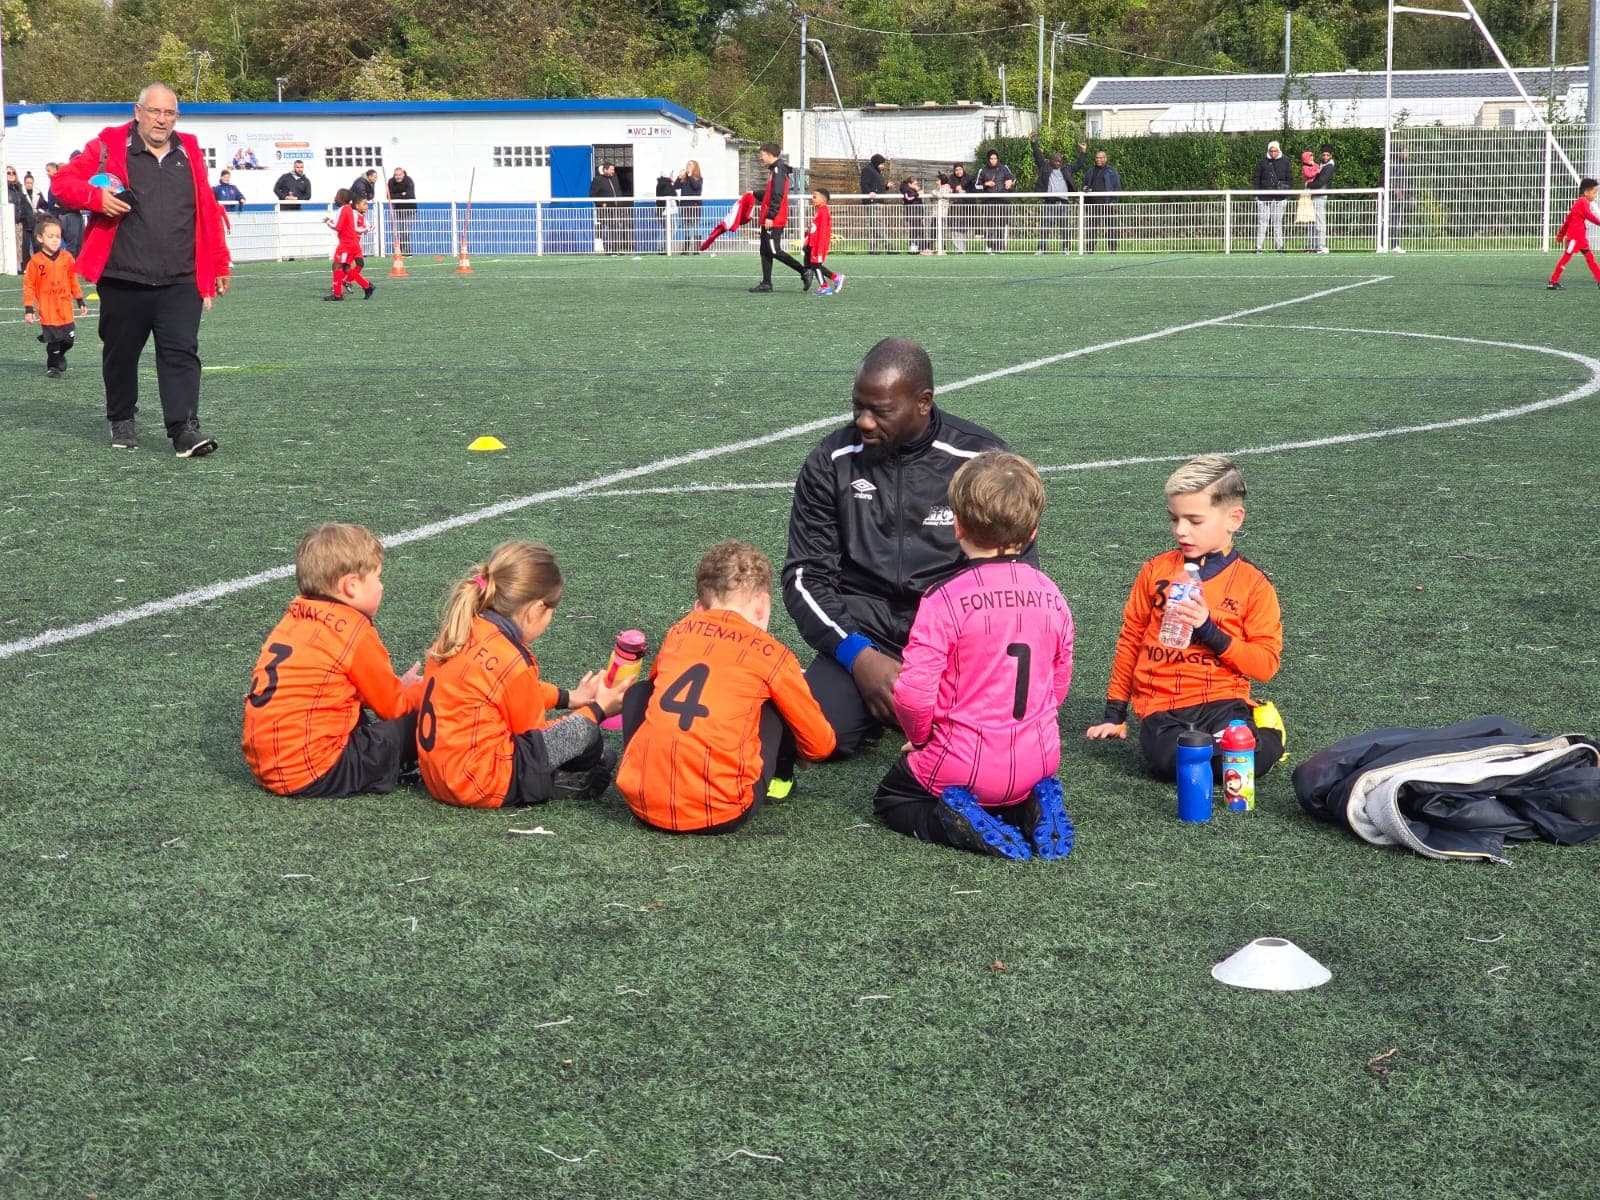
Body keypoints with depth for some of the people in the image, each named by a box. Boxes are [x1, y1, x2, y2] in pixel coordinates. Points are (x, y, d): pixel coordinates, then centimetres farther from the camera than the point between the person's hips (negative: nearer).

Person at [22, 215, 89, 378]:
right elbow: (29, 286, -5)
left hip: (66, 309, 3)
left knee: (68, 340, 8)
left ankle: (59, 356, 37)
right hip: (47, 311, -3)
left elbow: (73, 281, 11)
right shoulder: (35, 261, -8)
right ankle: (53, 366, 17)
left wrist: (80, 302, 13)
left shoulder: (67, 257, 2)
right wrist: (28, 309, -8)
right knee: (53, 340, -4)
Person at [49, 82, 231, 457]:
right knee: (120, 353, 10)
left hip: (180, 282, 1)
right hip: (123, 281, -1)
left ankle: (184, 429, -13)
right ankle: (121, 421, 29)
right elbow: (63, 181, 4)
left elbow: (209, 212, 16)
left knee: (181, 353, -9)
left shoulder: (190, 153, 13)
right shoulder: (109, 147, 3)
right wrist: (96, 197, -16)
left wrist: (220, 264, 15)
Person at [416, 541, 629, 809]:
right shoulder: (512, 663, -22)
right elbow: (536, 737, -5)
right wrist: (598, 710, 6)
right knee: (585, 734, -6)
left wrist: (569, 697, 24)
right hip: (481, 787, -9)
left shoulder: (461, 632, 2)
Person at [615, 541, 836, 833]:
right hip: (720, 815, -3)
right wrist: (787, 753, 39)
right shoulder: (772, 654, 6)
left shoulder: (677, 633, 16)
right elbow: (821, 744, 16)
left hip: (642, 803, 3)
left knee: (639, 691, 29)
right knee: (775, 705, 16)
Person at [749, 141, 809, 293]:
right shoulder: (774, 169, 17)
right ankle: (766, 283, 11)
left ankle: (804, 271, -7)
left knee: (774, 251, -11)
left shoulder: (778, 170, -14)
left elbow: (777, 195, -21)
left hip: (774, 220, -10)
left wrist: (770, 216, -23)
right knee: (765, 251, 9)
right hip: (769, 220, 10)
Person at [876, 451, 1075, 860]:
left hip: (962, 767, -5)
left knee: (889, 799, 21)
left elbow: (913, 692, -22)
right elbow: (1059, 683, 10)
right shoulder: (1051, 596, 0)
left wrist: (919, 735, -1)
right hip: (1037, 762, 5)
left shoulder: (945, 600, -19)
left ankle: (956, 822, -8)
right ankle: (1032, 810, 4)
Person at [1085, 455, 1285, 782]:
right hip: (1162, 704, 1)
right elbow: (1130, 639, 16)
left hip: (1223, 701, -1)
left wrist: (1210, 631, -15)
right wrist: (1115, 714, 16)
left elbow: (1266, 663, -1)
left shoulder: (1253, 583, 3)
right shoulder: (1156, 571, 9)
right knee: (1170, 759, -32)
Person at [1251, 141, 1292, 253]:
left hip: (1279, 197, 1)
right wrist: (1257, 193, -1)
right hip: (1264, 197, -1)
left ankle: (1280, 247, 9)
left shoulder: (1285, 162, 7)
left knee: (1278, 223, 5)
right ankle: (1258, 247, -2)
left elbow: (1290, 179, 11)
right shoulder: (1262, 161, 3)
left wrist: (1287, 195, 5)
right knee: (1262, 222, -3)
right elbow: (1255, 177, 6)